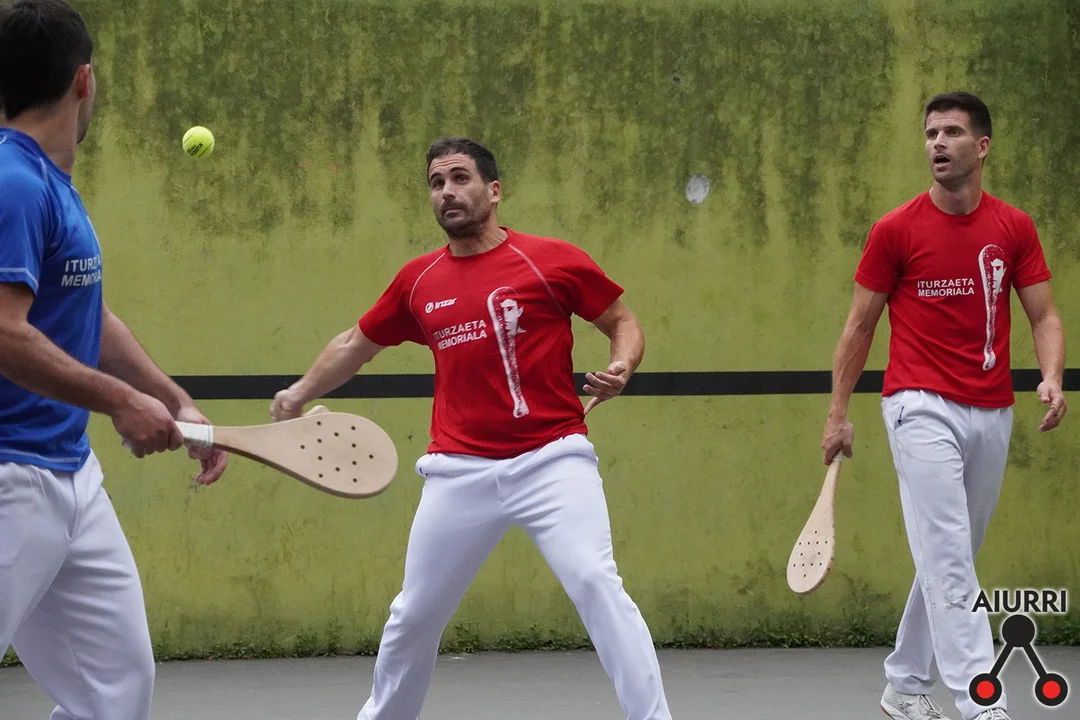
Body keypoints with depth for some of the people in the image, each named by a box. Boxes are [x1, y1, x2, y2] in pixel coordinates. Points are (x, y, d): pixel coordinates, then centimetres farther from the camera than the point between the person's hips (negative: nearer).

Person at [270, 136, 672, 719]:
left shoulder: (554, 260, -3)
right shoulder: (419, 281, 8)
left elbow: (624, 323, 7)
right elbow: (356, 343, 25)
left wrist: (620, 368, -12)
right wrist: (299, 393, 23)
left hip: (551, 460, -4)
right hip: (460, 471, 4)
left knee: (596, 583, -23)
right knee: (414, 615, 12)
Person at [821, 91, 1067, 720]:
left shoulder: (1015, 228, 5)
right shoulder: (897, 230, -2)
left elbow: (1044, 316, 6)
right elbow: (860, 326, 4)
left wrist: (1052, 378, -14)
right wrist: (838, 414, 2)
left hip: (991, 416, 4)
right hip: (923, 408, -4)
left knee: (950, 561, 11)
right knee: (948, 560, -13)